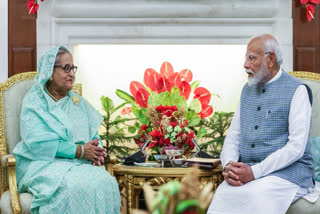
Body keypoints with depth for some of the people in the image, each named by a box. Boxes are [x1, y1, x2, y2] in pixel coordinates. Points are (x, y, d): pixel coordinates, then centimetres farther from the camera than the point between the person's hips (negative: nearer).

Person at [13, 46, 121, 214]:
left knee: (105, 182, -28)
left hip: (80, 162, 5)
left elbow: (94, 134, 15)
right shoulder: (34, 102, 2)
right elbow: (38, 143, -12)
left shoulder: (78, 102, 21)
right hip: (45, 163, -5)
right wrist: (80, 151, -17)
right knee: (74, 186, -36)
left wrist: (95, 149, -11)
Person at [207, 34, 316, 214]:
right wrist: (229, 166, -7)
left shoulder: (297, 90, -4)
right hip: (247, 170, 5)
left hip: (287, 171, -4)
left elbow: (296, 147, -12)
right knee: (224, 192, -27)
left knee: (257, 195, -35)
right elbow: (233, 135, 15)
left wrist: (255, 172, -19)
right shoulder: (248, 90, 17)